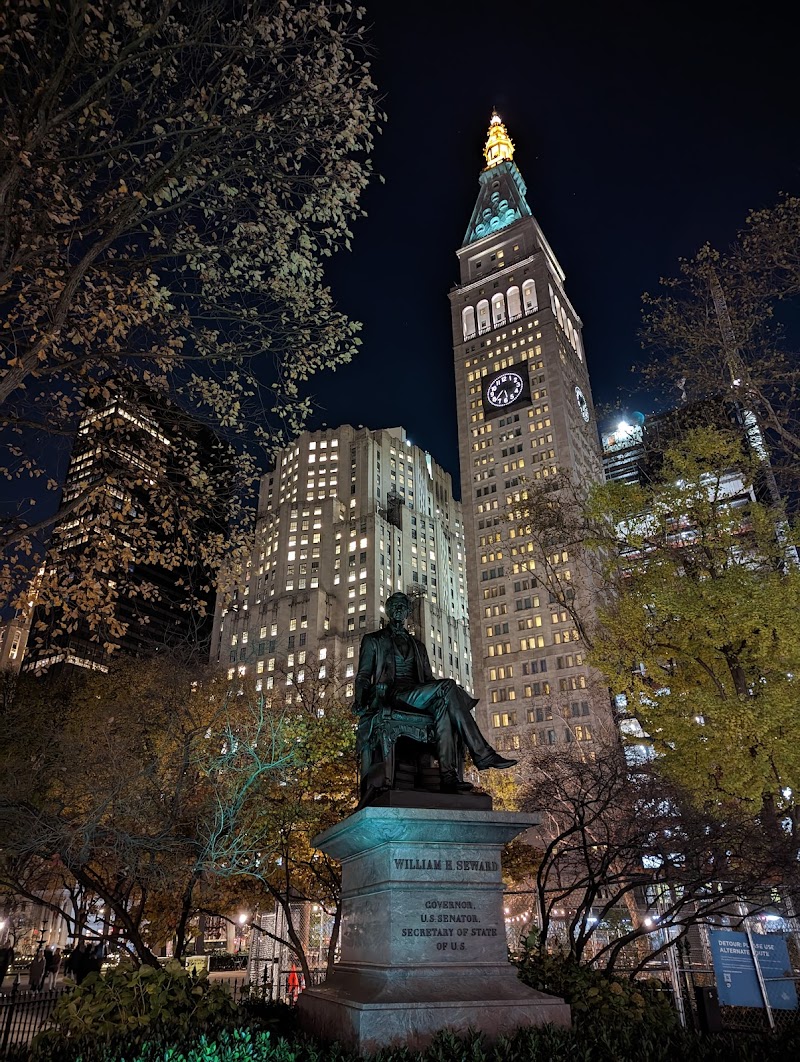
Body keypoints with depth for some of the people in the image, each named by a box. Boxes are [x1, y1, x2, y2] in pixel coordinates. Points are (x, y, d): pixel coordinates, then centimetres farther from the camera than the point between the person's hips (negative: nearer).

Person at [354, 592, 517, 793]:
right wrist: (360, 702, -11)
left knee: (442, 705, -34)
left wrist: (443, 694, -2)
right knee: (447, 685, -28)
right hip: (391, 695, -4)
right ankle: (482, 754, -32)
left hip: (418, 697, 4)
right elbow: (363, 676, 10)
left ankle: (448, 775, -44)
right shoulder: (373, 640, 20)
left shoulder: (418, 646, 31)